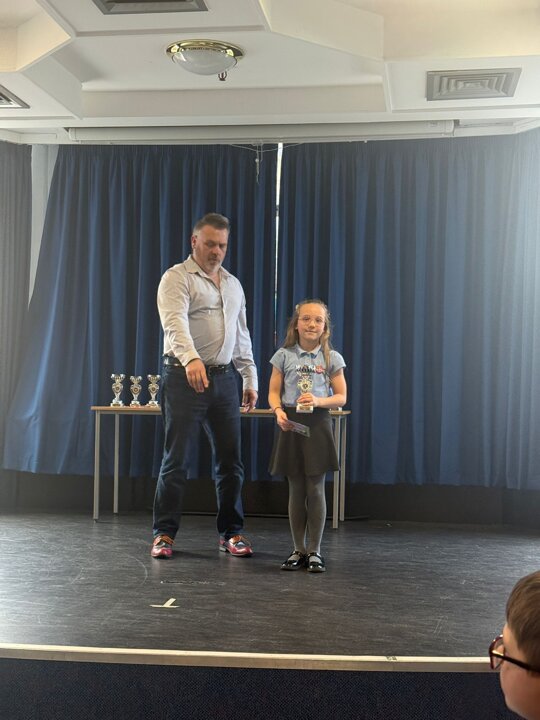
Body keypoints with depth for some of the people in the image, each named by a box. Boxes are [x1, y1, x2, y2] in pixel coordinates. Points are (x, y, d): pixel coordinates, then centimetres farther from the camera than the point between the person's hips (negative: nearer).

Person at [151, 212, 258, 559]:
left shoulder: (233, 284, 18)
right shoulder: (177, 278, -4)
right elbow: (175, 322, -22)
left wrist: (251, 379, 17)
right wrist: (191, 359, -39)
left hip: (224, 378, 6)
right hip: (185, 377, -6)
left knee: (231, 459, 6)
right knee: (177, 459, -2)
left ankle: (231, 533, 15)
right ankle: (164, 534, 7)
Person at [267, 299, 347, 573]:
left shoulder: (331, 358, 3)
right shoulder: (284, 355, 4)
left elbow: (341, 397, 3)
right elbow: (274, 392, 3)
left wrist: (319, 401, -15)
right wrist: (279, 411, -17)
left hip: (318, 425, -1)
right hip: (291, 424, 1)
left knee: (315, 489, -2)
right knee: (296, 490, 6)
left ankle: (314, 551, 9)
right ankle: (299, 550, 15)